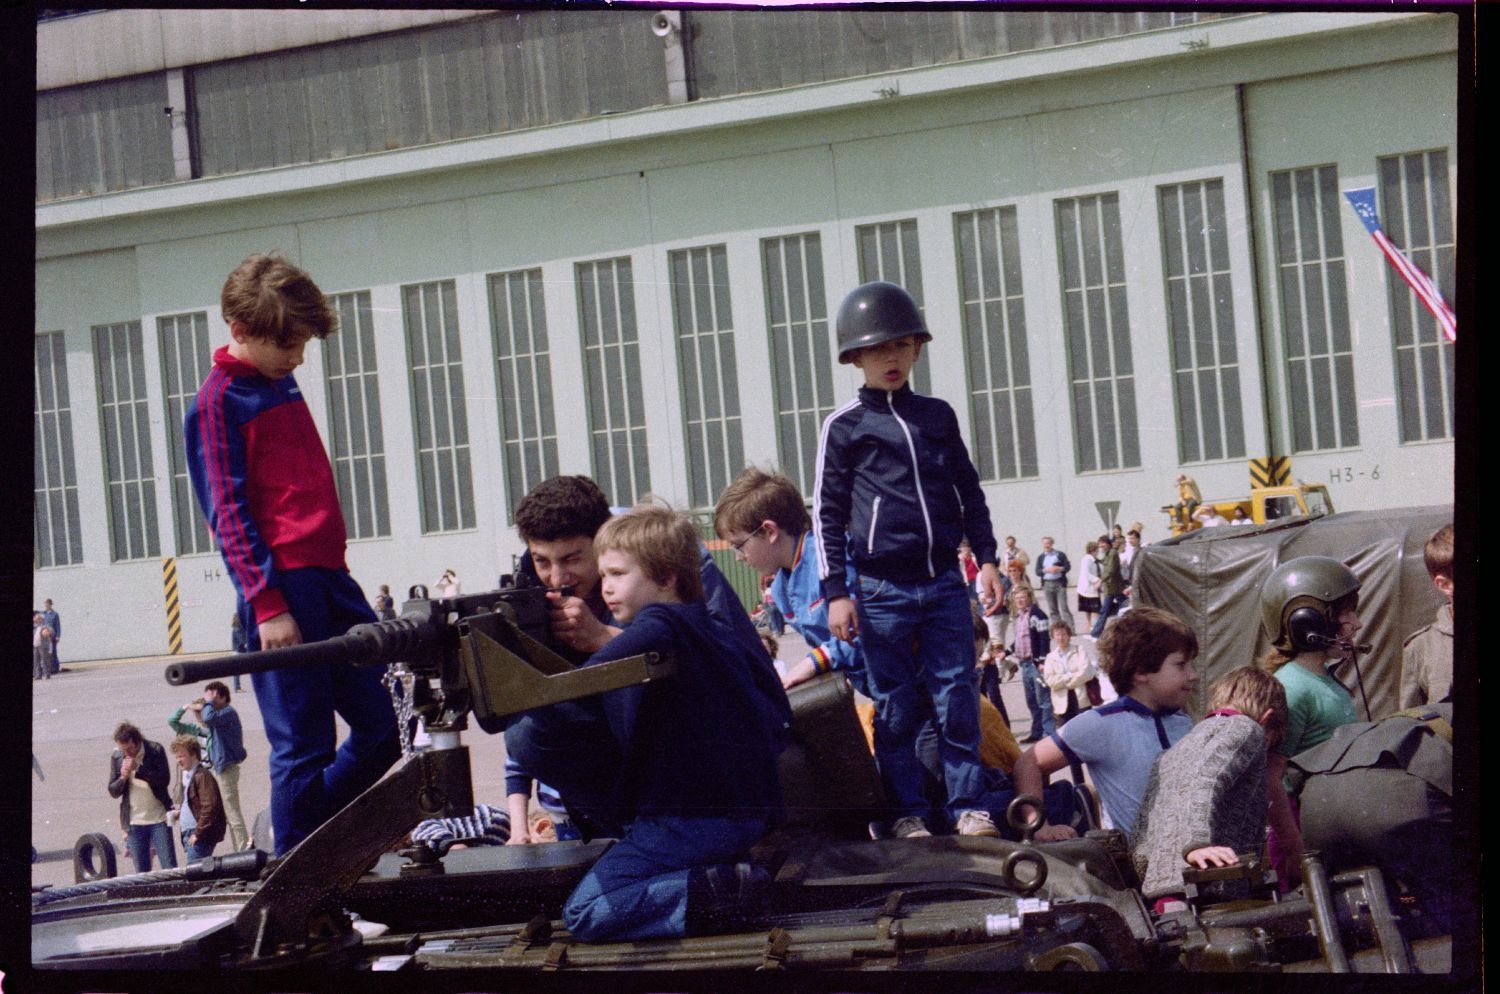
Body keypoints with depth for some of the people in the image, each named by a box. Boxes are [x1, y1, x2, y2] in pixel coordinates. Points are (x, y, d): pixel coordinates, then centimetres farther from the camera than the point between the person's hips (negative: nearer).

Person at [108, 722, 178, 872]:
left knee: (169, 868, -4)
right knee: (141, 872, 4)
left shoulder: (155, 750, -5)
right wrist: (123, 778, -15)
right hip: (134, 822, 2)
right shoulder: (117, 757, 3)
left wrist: (138, 769, -22)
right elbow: (113, 791, 5)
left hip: (159, 819, -2)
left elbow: (164, 779, -14)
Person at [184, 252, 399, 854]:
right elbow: (229, 512, -10)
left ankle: (303, 833, 23)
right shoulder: (220, 400, -5)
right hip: (283, 590, -8)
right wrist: (268, 605, -16)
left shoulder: (282, 386, 18)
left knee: (385, 727, 8)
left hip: (330, 579, 8)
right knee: (304, 748, -5)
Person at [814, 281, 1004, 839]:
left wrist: (986, 558, 12)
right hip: (882, 590, -3)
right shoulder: (844, 427, 0)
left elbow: (969, 492, 18)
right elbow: (827, 514, 0)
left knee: (957, 697, 0)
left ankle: (967, 804, 7)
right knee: (896, 707, 2)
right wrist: (836, 593, -4)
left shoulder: (937, 416, 11)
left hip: (944, 583, 3)